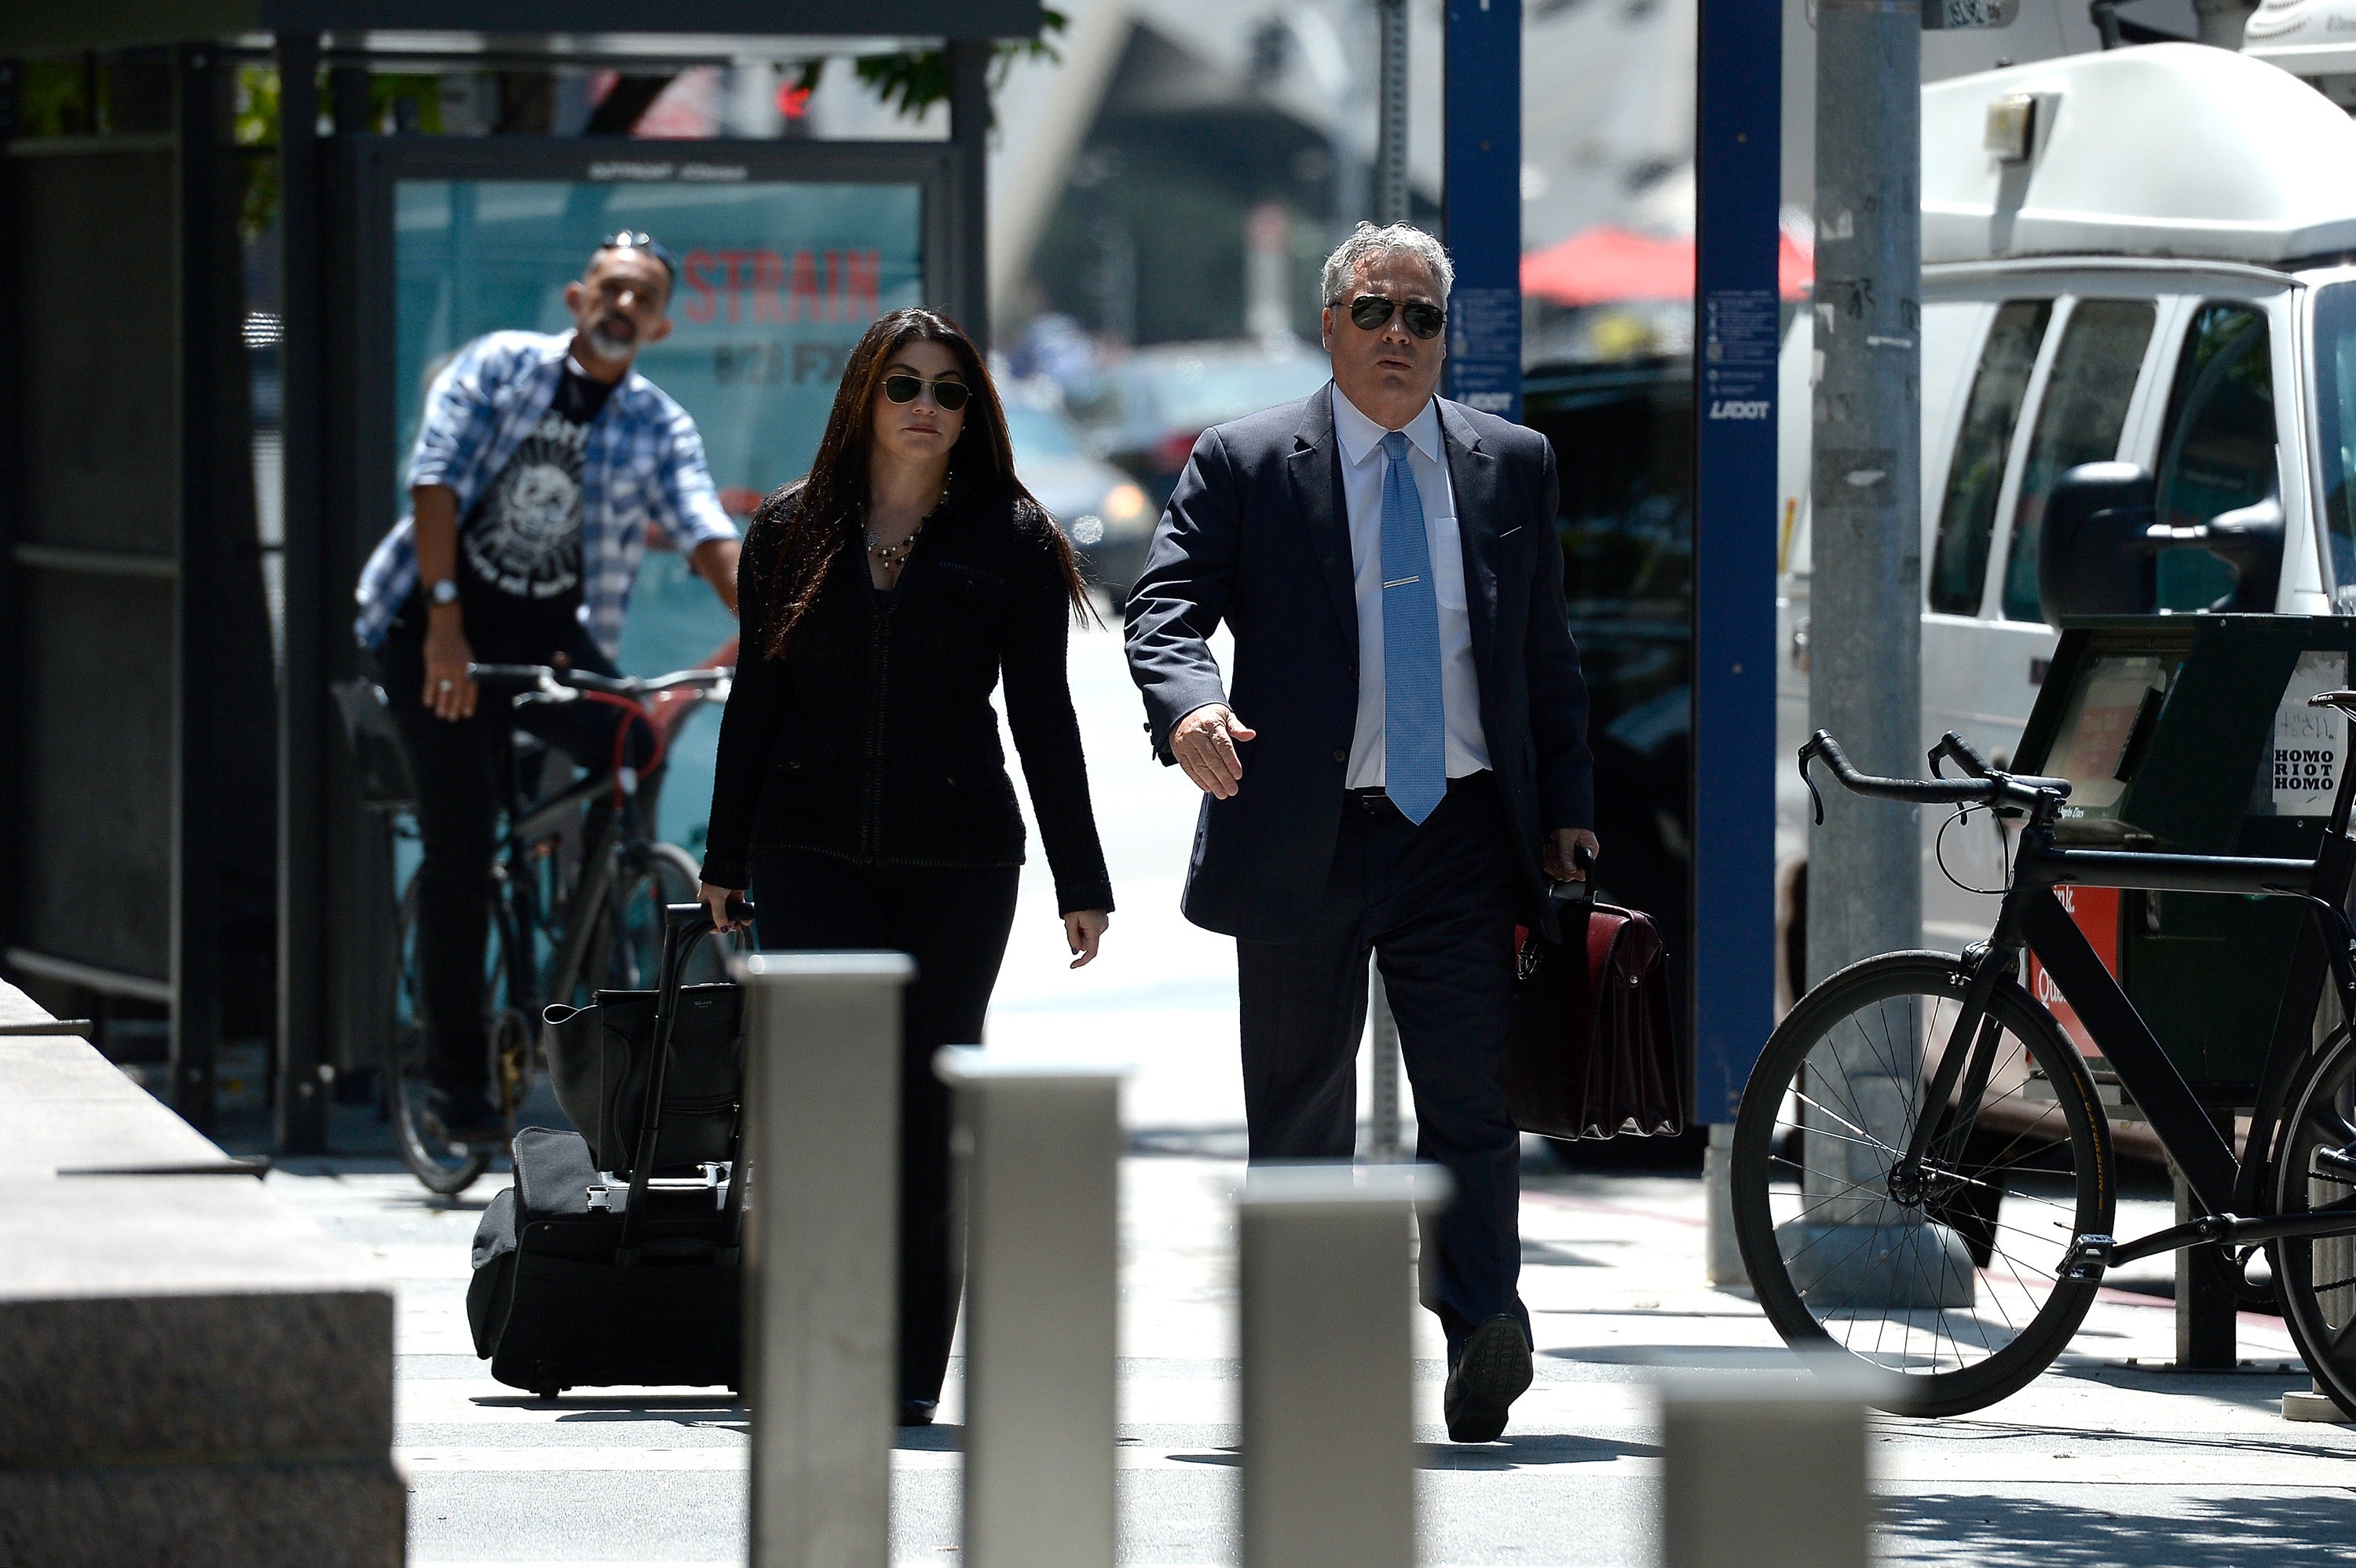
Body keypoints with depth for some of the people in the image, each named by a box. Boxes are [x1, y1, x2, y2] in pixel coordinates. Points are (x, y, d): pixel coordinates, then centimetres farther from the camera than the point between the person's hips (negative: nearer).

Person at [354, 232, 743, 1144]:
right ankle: (457, 1085, 0)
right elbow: (436, 481, -9)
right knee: (460, 852, -8)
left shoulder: (659, 428, 4)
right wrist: (445, 623, -20)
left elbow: (708, 537, -8)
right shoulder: (498, 368, -1)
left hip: (554, 635, 3)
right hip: (439, 629, -2)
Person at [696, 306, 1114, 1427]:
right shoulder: (793, 533, 8)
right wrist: (726, 861, 11)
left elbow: (1043, 716, 4)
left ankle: (912, 1367, 7)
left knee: (926, 1100, 1)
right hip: (814, 850, 1)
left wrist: (1080, 881, 0)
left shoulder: (1009, 539, 4)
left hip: (956, 856, 0)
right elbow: (756, 702, 12)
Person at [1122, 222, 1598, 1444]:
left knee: (1473, 1094, -12)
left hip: (1460, 835, 1)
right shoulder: (1243, 467, 3)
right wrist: (1188, 706, -28)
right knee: (1301, 1115, 6)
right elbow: (1164, 609, -6)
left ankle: (1481, 1342, -19)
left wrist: (1567, 807, 8)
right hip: (1303, 838, -1)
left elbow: (1547, 654, 15)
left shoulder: (1512, 466, 12)